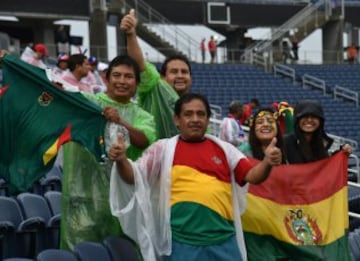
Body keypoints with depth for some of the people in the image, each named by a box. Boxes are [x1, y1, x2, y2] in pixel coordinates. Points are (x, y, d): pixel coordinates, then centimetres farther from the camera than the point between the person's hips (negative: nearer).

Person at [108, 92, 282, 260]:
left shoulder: (223, 148, 11)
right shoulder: (164, 148, 6)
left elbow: (251, 176, 4)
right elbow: (134, 176, 0)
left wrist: (267, 163, -16)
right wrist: (121, 160, -21)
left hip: (223, 239, 2)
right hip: (182, 241, -2)